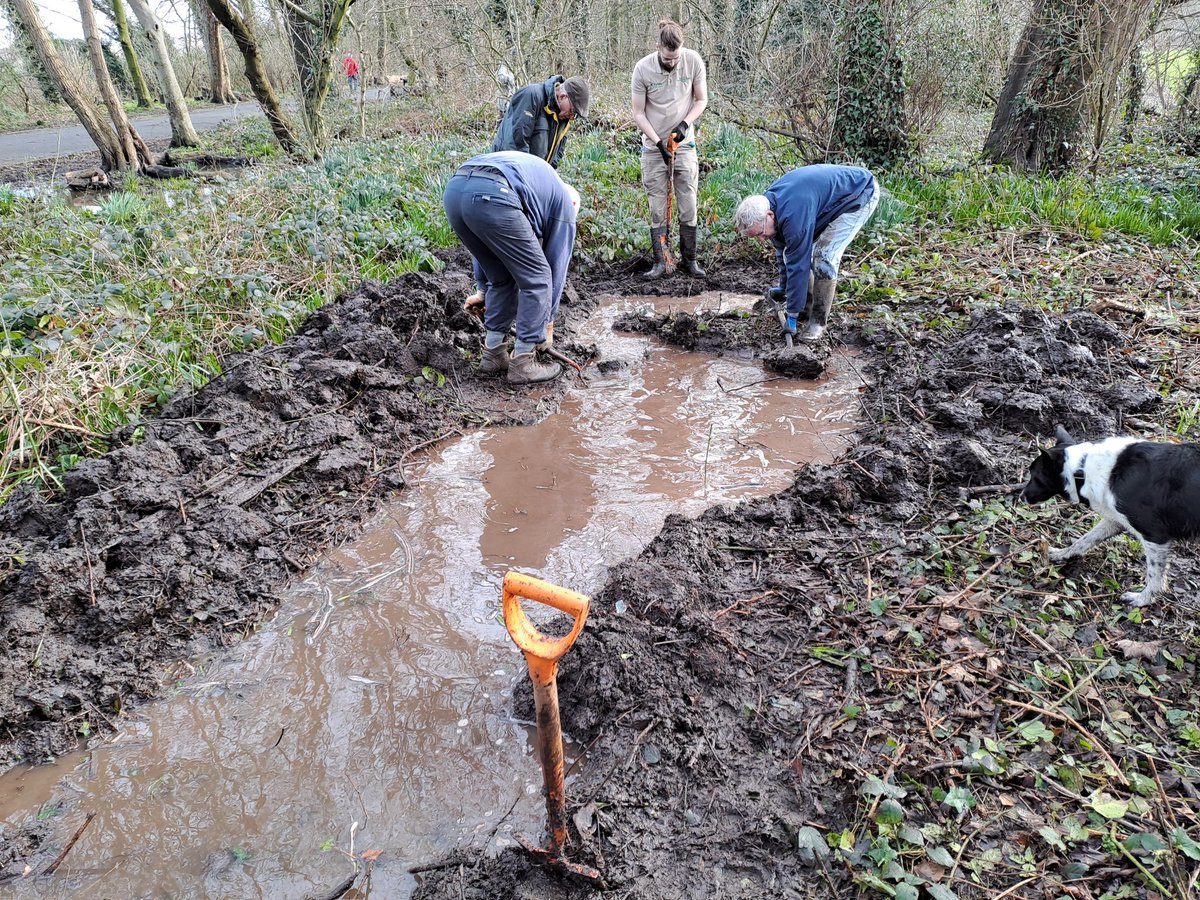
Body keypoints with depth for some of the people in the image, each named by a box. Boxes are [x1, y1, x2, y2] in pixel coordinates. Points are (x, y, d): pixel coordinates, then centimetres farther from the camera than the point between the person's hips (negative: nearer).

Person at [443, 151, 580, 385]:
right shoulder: (564, 202, 26)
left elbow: (487, 241, 41)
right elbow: (557, 262, 27)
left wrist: (484, 290, 45)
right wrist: (548, 322, 36)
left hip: (453, 190, 7)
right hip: (492, 197, -7)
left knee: (501, 278, 24)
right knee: (537, 279, 11)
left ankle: (493, 353, 29)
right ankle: (522, 363, 15)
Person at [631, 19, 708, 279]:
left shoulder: (693, 61, -9)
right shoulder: (642, 69, -12)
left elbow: (701, 100, 3)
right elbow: (638, 113, -6)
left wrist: (685, 123, -14)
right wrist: (658, 142, -15)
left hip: (684, 145, 1)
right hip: (653, 147, -1)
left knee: (688, 205, 2)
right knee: (657, 208, 0)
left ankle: (689, 260, 12)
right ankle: (661, 262, 6)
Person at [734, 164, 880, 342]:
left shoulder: (793, 216, -38)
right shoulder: (768, 203, -9)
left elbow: (798, 265, -32)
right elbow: (783, 250, 6)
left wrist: (792, 314, -24)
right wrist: (784, 287, 14)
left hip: (860, 194, -9)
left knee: (824, 257, -21)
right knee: (801, 250, 2)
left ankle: (818, 321, -9)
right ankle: (807, 306, 15)